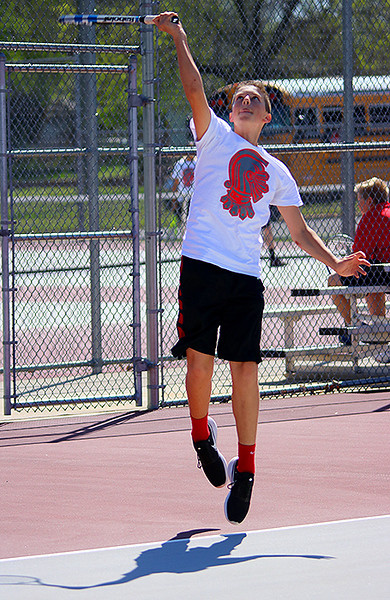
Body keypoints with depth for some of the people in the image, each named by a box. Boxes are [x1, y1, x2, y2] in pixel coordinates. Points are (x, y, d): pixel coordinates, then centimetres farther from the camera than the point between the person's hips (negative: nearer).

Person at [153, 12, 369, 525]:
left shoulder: (276, 172, 20)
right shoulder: (215, 138, 11)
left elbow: (299, 231, 21)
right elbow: (194, 89, -5)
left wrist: (335, 262, 7)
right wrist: (178, 39, -12)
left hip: (246, 276, 2)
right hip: (202, 266, -2)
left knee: (245, 368, -4)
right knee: (199, 359, -8)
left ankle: (245, 468, 4)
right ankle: (201, 435, 19)